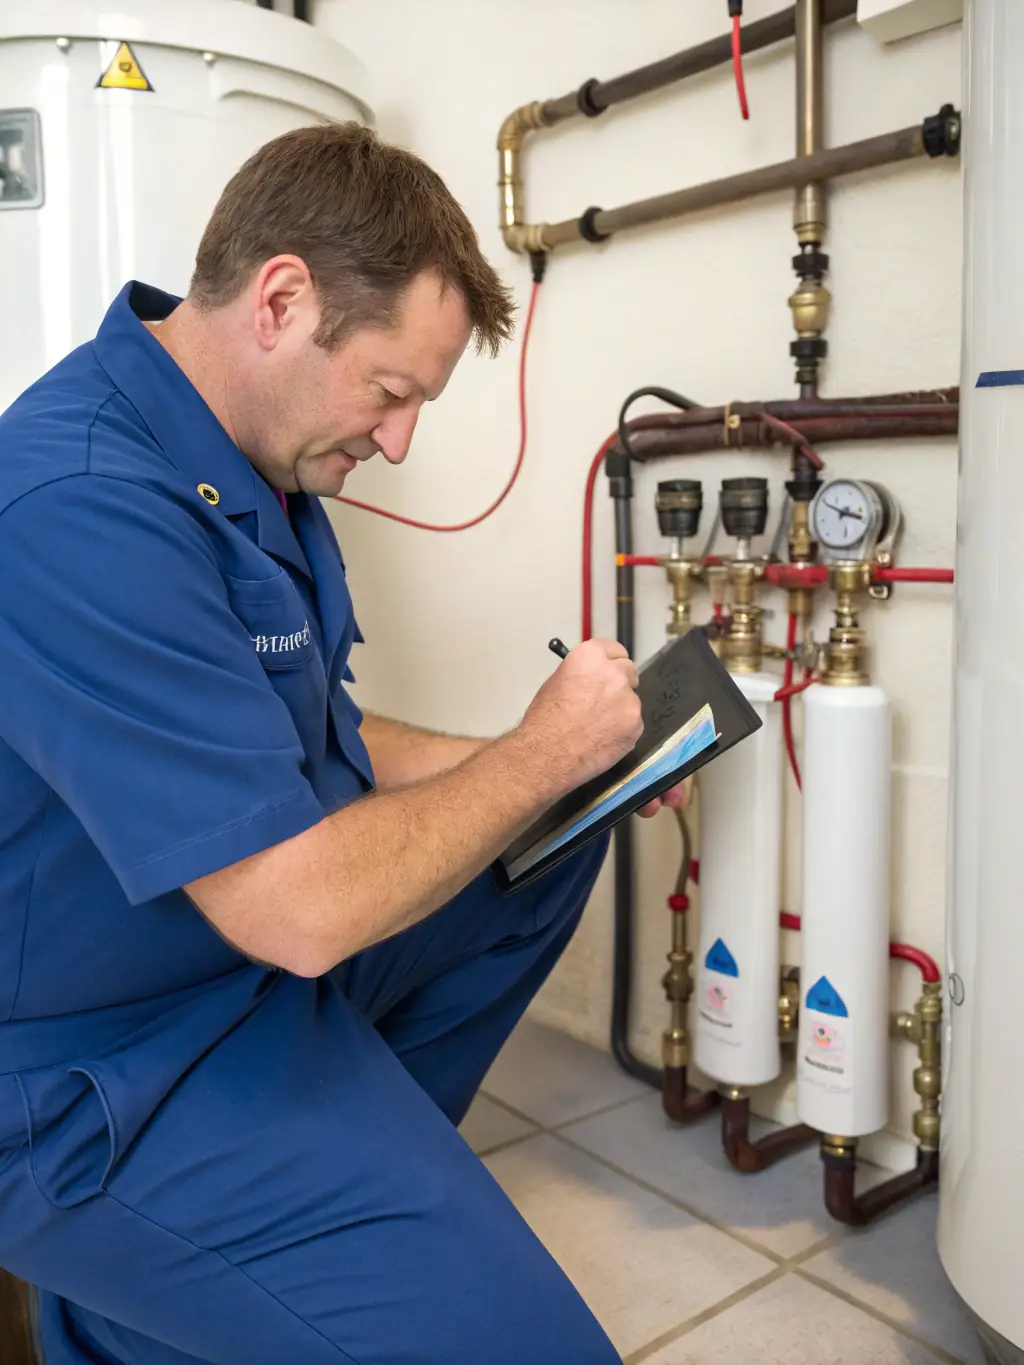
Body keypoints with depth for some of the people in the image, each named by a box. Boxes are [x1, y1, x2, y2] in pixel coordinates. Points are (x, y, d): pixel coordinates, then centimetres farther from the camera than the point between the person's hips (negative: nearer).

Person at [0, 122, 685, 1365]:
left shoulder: (259, 462, 4)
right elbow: (299, 908, -29)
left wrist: (572, 775, 1)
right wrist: (543, 753, -15)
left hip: (258, 932, 9)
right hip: (106, 1083, -9)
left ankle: (369, 1147, 12)